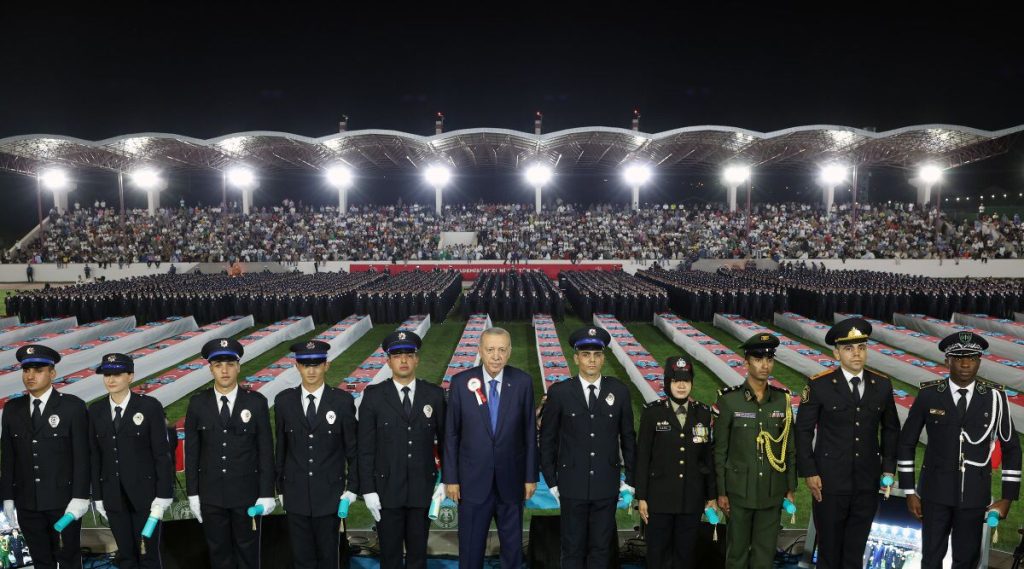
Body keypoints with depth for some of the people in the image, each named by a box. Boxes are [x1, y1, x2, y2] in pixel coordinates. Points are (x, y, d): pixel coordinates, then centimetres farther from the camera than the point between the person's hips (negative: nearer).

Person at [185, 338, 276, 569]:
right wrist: (192, 494, 1)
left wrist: (267, 494, -6)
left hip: (247, 493, -1)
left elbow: (266, 451, -5)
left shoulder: (257, 402, -7)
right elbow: (191, 452, 2)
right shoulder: (197, 404, -3)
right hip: (211, 494, 1)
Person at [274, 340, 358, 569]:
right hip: (296, 494, 2)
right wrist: (280, 487, 8)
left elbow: (352, 448, -1)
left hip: (330, 494, -1)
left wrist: (352, 487, -2)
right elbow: (280, 447, 5)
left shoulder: (343, 401, -7)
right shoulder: (283, 401, -1)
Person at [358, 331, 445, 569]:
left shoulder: (435, 394, -2)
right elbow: (366, 448, -4)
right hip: (387, 489, -1)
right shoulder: (373, 396, -5)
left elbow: (445, 439, 4)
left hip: (423, 489, 1)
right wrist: (368, 490, -7)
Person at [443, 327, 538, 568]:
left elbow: (529, 432, -1)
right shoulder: (461, 382, -8)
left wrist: (531, 476, 1)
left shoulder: (522, 382, -7)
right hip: (473, 480, -1)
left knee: (513, 546, 16)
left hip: (511, 480, 1)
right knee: (470, 547, 11)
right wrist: (450, 478, -3)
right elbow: (451, 434, -3)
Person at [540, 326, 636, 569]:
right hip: (572, 486, -1)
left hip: (607, 486, 1)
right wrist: (551, 481, 0)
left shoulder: (619, 391, -2)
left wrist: (630, 480, 7)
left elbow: (628, 438, 6)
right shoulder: (559, 392, -7)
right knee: (573, 549, 11)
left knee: (601, 549, 12)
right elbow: (547, 439, 1)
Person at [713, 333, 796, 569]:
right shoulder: (729, 400, -8)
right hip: (739, 490, -2)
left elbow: (789, 447, 8)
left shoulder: (782, 399, 1)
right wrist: (721, 491, -5)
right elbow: (720, 449, -5)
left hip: (772, 492, 3)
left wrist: (791, 488, 8)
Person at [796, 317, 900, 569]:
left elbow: (890, 429, 11)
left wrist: (888, 469, 5)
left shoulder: (882, 385, 2)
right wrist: (809, 473, -9)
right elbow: (803, 431, -5)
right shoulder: (819, 385, -9)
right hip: (829, 482, -3)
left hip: (867, 483, 3)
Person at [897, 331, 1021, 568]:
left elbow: (1011, 448, 3)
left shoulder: (995, 397, -6)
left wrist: (1008, 497, 1)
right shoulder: (929, 394, -8)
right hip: (936, 491, -1)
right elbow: (906, 442, -1)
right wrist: (909, 491, -2)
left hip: (974, 495, 1)